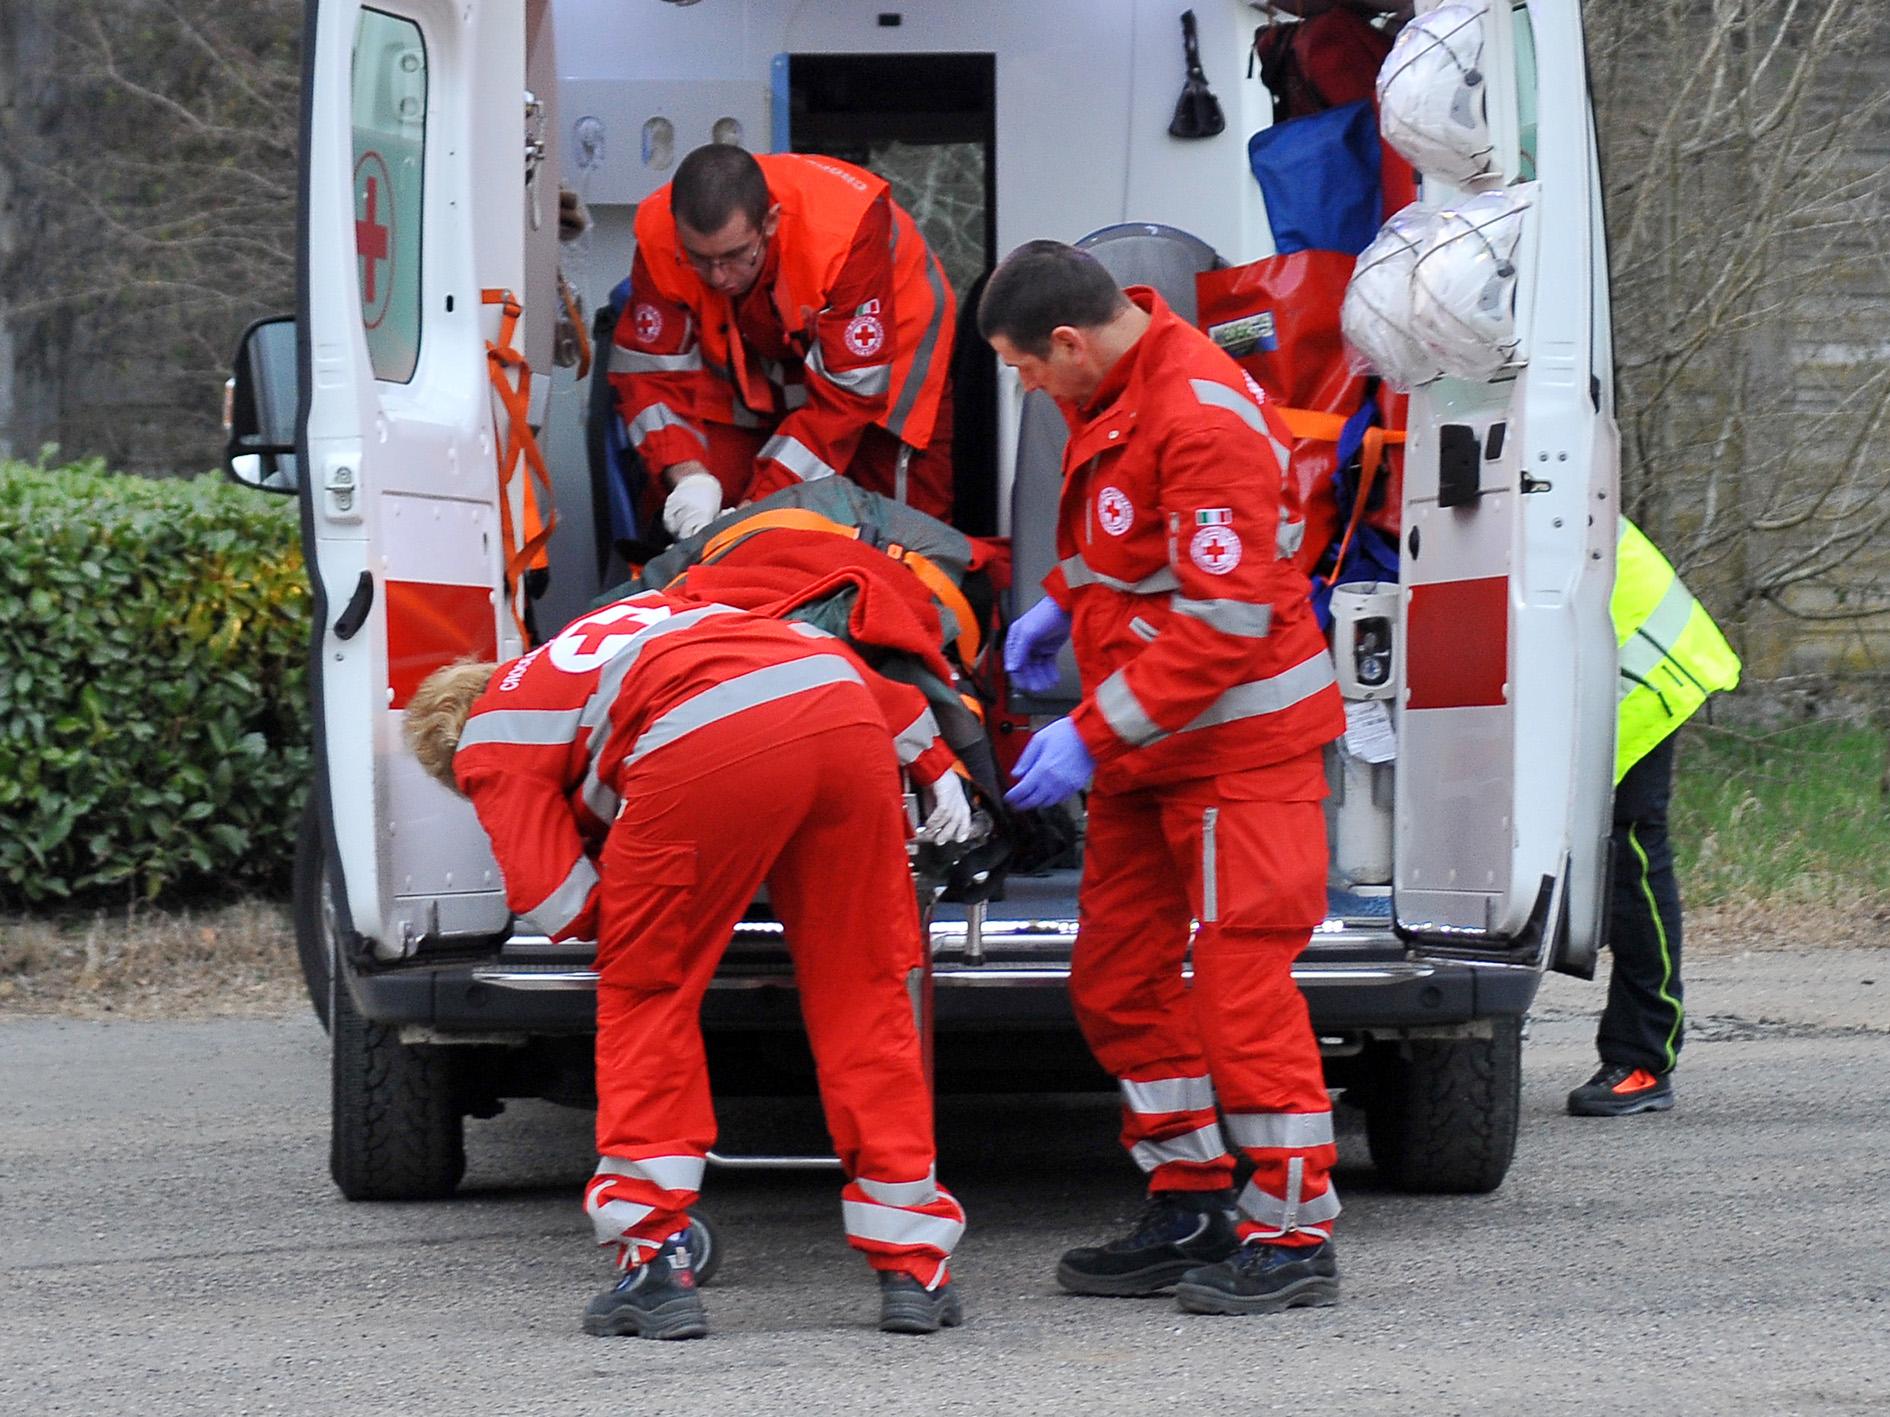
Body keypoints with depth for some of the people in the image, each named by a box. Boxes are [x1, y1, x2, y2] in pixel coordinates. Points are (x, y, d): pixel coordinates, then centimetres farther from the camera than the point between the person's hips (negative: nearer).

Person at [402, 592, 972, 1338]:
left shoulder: (489, 743, 24)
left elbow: (561, 905, 12)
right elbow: (831, 653, 35)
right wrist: (935, 765, 35)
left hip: (705, 745, -5)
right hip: (845, 716, 5)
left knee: (644, 996, 14)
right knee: (865, 994, 14)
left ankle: (655, 1268, 10)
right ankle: (913, 1270, 15)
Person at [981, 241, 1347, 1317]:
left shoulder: (1203, 419, -24)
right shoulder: (1113, 393, 7)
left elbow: (1224, 621, -27)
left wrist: (1094, 737, -25)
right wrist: (1063, 603, 14)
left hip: (1240, 741, -10)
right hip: (1146, 745, 10)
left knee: (1241, 982, -10)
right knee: (1118, 978, 11)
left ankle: (1294, 1235, -2)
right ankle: (1191, 1215, 20)